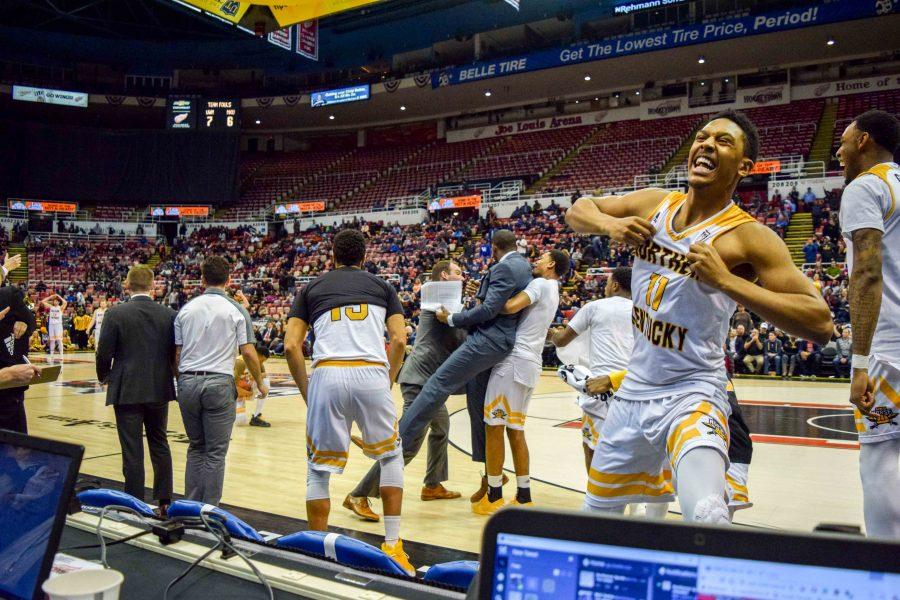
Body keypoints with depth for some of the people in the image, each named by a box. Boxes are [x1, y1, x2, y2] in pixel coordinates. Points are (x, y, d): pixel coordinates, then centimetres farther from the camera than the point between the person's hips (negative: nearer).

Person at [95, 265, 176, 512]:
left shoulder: (116, 314, -9)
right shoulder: (169, 314, -1)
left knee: (132, 450, 3)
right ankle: (164, 500, 20)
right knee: (160, 444, 17)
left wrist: (104, 378, 12)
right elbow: (176, 352, 3)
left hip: (127, 390, -3)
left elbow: (104, 353, -7)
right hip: (160, 389, 4)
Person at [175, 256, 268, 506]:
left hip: (188, 382, 4)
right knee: (215, 452, 4)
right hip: (219, 383, -4)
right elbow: (248, 352, -6)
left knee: (196, 448, 15)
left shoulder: (186, 309, 8)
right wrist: (260, 383, 7)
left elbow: (177, 353, 8)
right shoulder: (236, 309, -2)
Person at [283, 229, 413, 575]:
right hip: (372, 375, 1)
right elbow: (399, 340, 8)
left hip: (327, 376, 0)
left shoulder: (310, 289, 20)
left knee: (318, 469, 16)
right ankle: (393, 544, 19)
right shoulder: (382, 286, 20)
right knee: (391, 456, 22)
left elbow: (291, 346, 9)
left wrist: (307, 392, 17)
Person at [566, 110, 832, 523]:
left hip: (692, 394, -6)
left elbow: (820, 323, -24)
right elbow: (578, 210, 13)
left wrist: (725, 280, -32)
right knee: (596, 515, 20)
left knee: (707, 517, -32)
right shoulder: (654, 204, 0)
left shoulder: (748, 237, -17)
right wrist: (609, 224, -9)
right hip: (634, 391, 6)